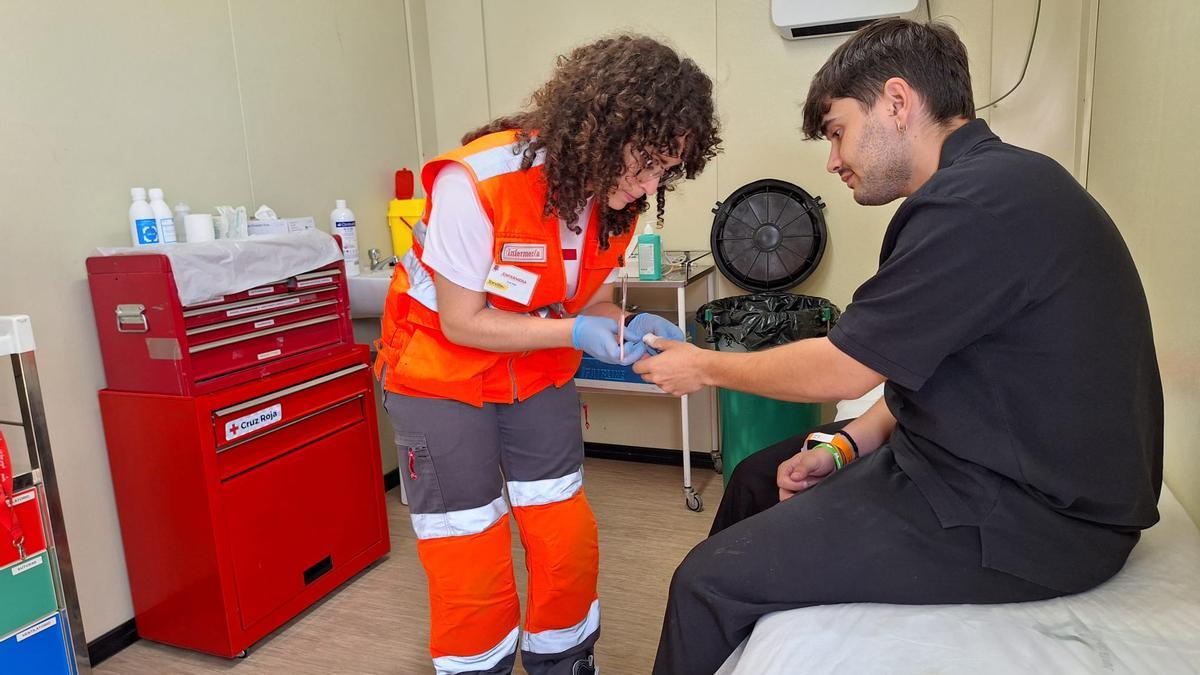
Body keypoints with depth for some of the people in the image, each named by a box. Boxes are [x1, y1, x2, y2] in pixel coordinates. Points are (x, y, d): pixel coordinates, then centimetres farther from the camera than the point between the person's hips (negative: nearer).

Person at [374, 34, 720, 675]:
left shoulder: (615, 196, -10)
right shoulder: (478, 181, -29)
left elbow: (592, 303, 1)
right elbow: (461, 321, -22)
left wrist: (628, 330, -20)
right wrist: (576, 333, -30)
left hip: (538, 372, 5)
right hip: (442, 371, -5)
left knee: (569, 543, 7)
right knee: (470, 562, 0)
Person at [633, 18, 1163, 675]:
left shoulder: (979, 201, -23)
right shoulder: (995, 182, 10)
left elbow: (842, 369, -17)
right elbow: (921, 363, 13)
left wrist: (706, 367, -2)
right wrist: (846, 446, 4)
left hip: (1024, 519, -10)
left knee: (709, 581, -12)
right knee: (755, 479, 18)